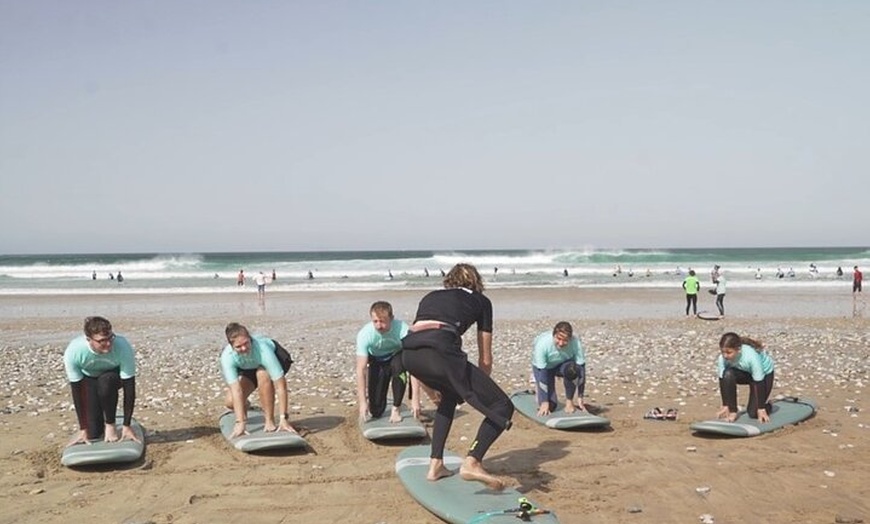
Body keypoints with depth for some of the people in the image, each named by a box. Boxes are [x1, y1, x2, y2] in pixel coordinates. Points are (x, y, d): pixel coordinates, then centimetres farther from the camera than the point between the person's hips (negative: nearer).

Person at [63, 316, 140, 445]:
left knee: (105, 382, -38)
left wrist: (127, 426, -28)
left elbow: (129, 388, -29)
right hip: (88, 380, 1)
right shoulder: (73, 351, -34)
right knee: (93, 433, -10)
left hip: (114, 377, -1)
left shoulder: (123, 347, -37)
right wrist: (83, 429, -20)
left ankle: (110, 424, -14)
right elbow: (77, 391, -24)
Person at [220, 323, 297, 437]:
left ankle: (270, 421, -22)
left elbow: (280, 386, -41)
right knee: (231, 402, -14)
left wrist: (284, 418, -42)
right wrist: (240, 422, -44)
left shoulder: (263, 350, -43)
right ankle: (244, 406, 25)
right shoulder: (227, 357, -35)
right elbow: (236, 390, -38)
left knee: (263, 374, -38)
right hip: (248, 368, 3)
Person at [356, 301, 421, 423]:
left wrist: (415, 398, -40)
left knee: (398, 365, -37)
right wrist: (362, 402, -36)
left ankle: (396, 408, -16)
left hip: (397, 357, 0)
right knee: (376, 411, -8)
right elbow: (361, 369, -30)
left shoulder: (403, 330, -34)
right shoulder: (364, 334, -31)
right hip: (377, 362, 1)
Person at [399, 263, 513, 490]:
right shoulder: (480, 301, 25)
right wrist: (480, 389, 44)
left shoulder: (430, 296, 35)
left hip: (407, 354, 6)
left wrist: (430, 388, 49)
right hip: (440, 350, -6)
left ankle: (436, 465, 29)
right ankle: (472, 462, -13)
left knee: (450, 396, 34)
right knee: (502, 407, 6)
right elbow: (485, 359, 26)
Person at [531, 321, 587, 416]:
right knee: (550, 406, -13)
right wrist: (544, 402, -31)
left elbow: (581, 370, -23)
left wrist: (580, 397, -23)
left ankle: (569, 401, -12)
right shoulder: (542, 343, -36)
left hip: (563, 364, 1)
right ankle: (537, 388, 21)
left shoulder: (576, 343, -31)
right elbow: (542, 373, -32)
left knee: (572, 369, -36)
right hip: (544, 367, -1)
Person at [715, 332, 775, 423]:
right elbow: (723, 381, -19)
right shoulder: (722, 358, -29)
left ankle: (766, 405, 23)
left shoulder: (752, 357, -40)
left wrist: (761, 409, -25)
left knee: (754, 413, -12)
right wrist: (725, 405, -17)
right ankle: (732, 411, -17)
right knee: (727, 374, -32)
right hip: (744, 372, 4)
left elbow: (759, 384, -31)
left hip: (764, 373, -4)